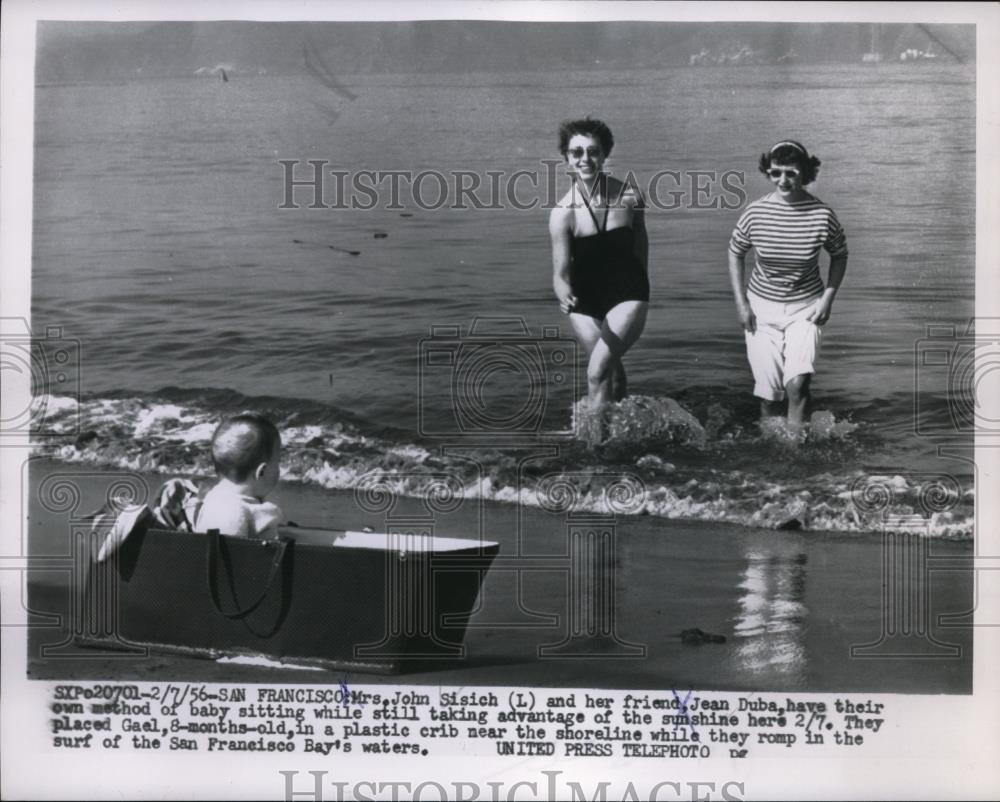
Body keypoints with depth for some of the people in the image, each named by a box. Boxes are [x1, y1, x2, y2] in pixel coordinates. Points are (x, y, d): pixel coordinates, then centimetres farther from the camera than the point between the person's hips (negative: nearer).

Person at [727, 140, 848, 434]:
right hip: (762, 308, 1)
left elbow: (839, 255, 5)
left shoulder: (822, 215, -13)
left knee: (797, 383, -20)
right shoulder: (756, 212, -11)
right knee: (767, 391, 1)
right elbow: (735, 253, 5)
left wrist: (828, 297, -5)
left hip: (806, 308, -1)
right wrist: (741, 303, -1)